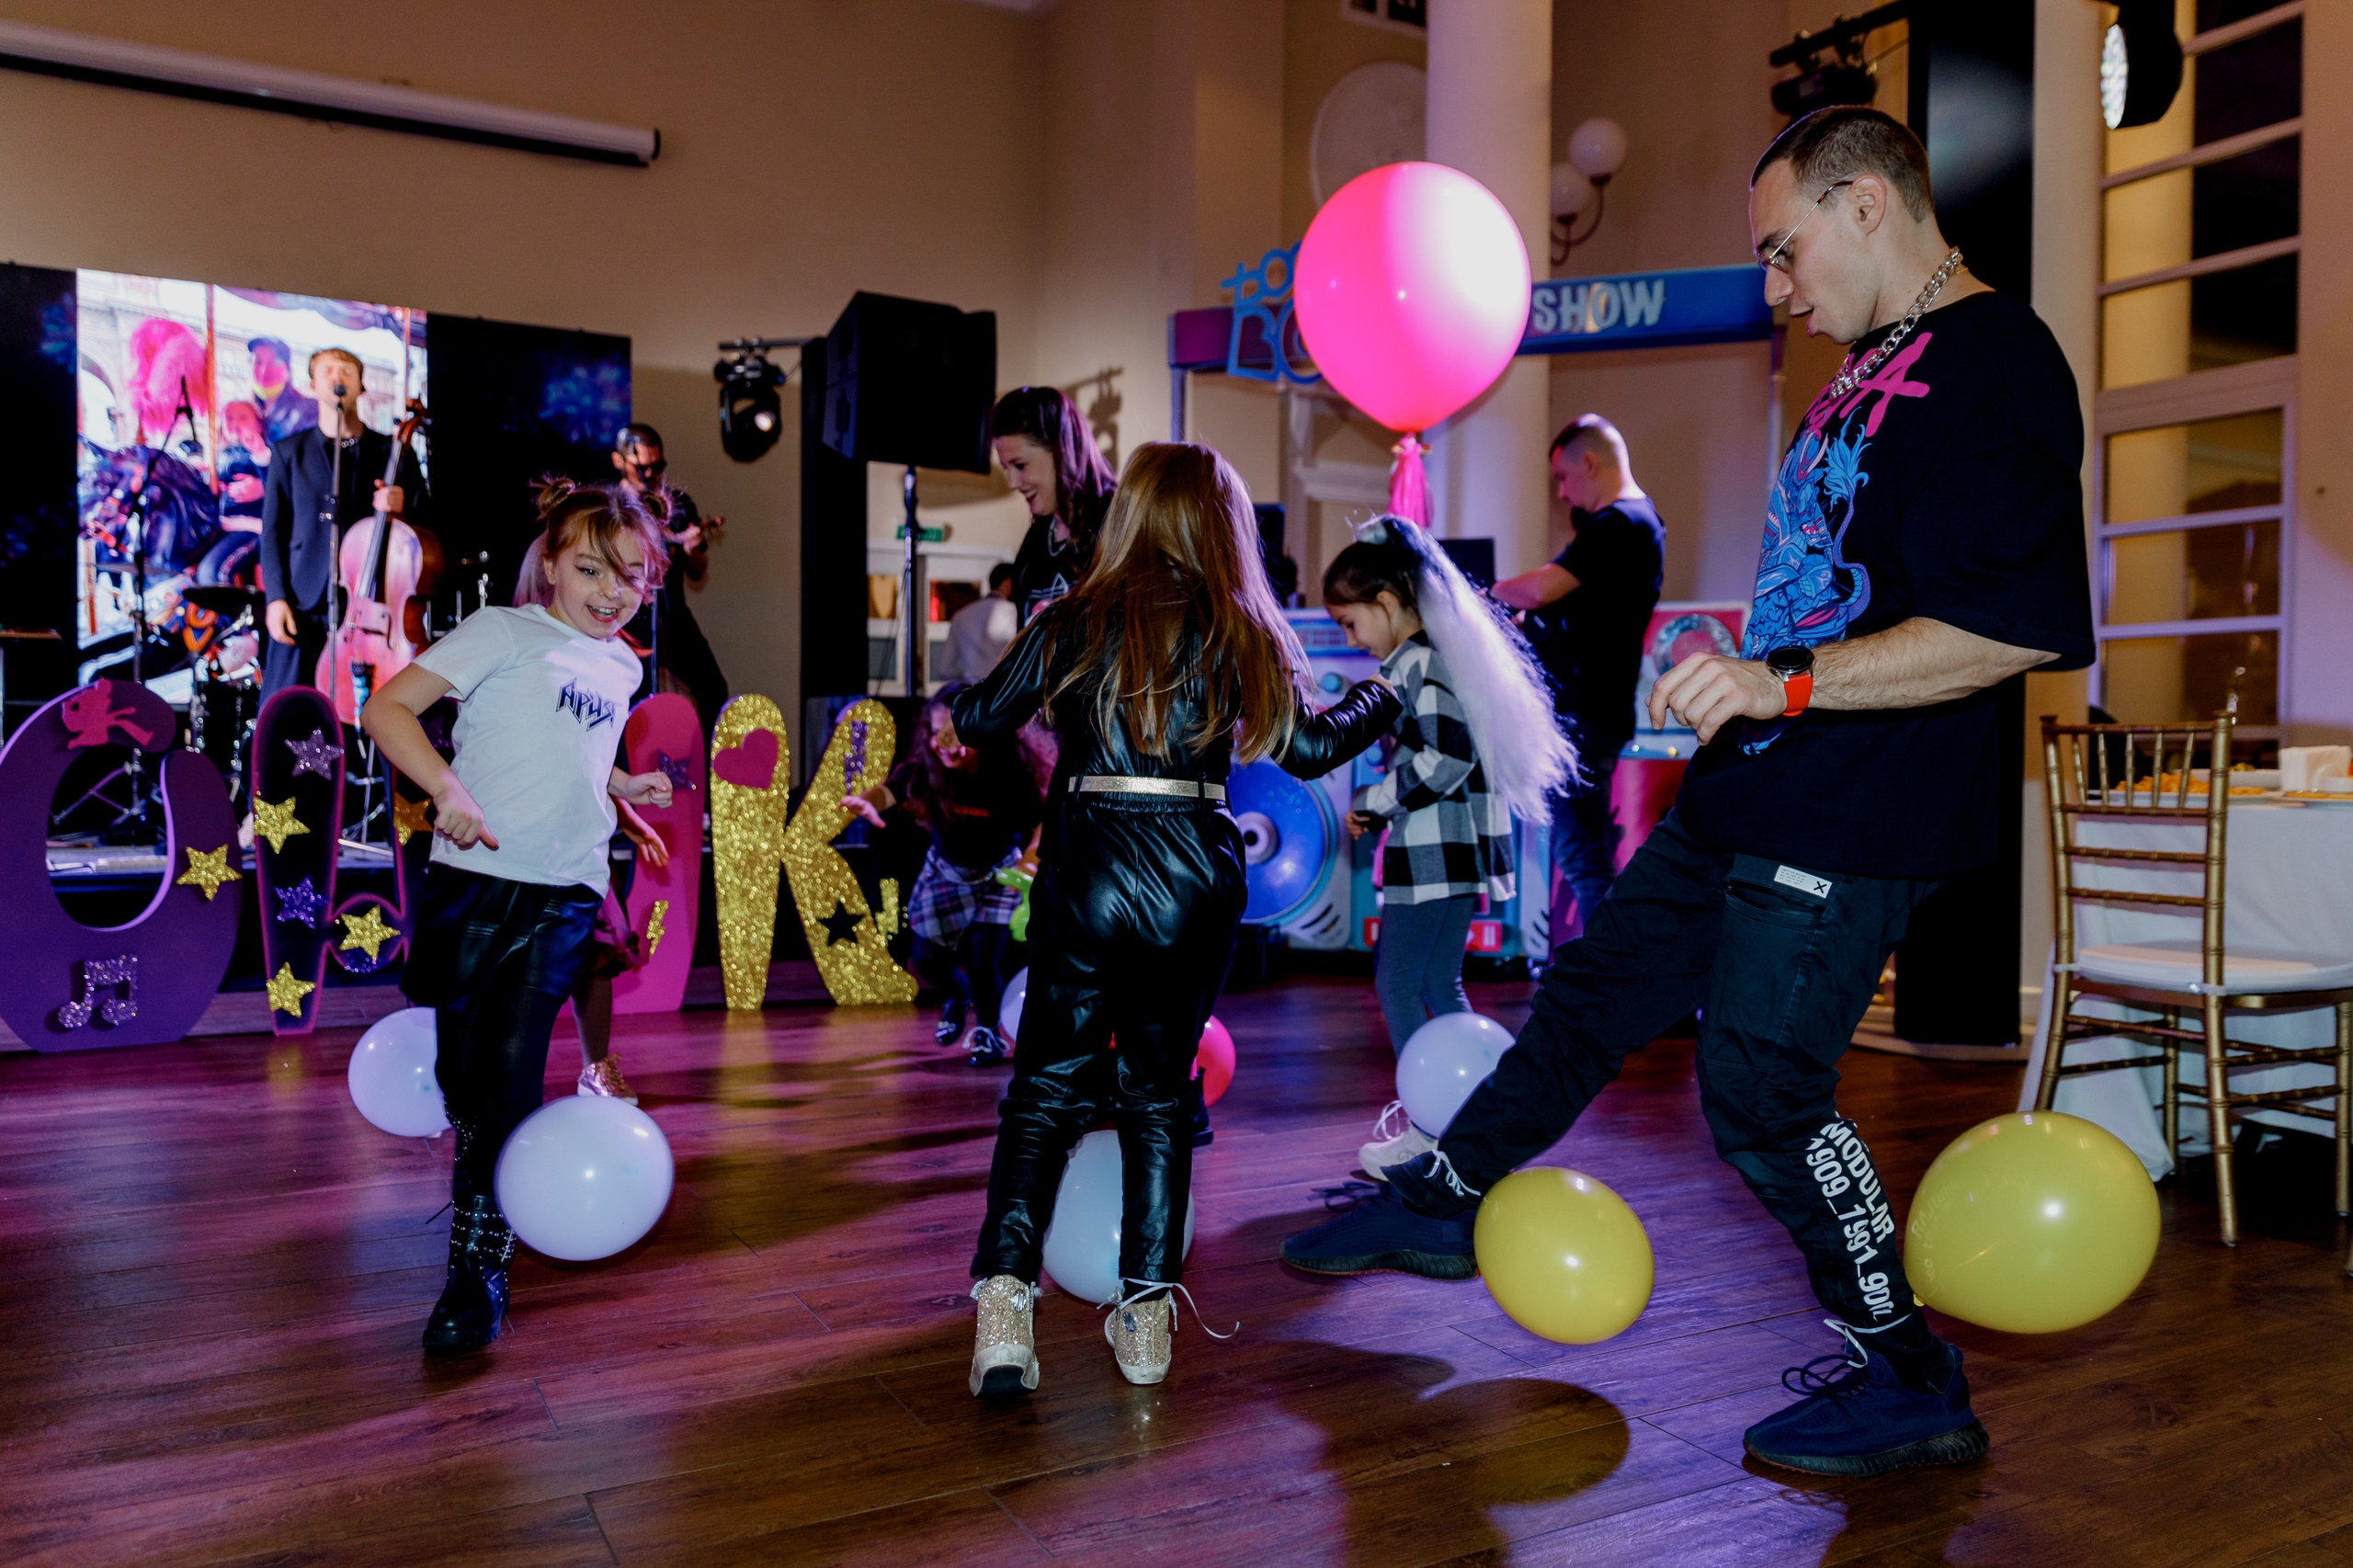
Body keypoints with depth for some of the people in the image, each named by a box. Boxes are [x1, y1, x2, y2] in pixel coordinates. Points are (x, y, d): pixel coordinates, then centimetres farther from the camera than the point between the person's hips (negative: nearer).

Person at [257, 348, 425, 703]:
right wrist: (275, 597, -2)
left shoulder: (392, 453, 12)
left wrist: (402, 507, -11)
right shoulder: (288, 452, 14)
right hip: (303, 605, 1)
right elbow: (273, 531, 10)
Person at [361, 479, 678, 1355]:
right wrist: (448, 789, -23)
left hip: (563, 899, 3)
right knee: (461, 1074, 8)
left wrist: (624, 787, 19)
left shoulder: (621, 668, 17)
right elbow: (386, 708, -9)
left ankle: (479, 1267, 4)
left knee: (510, 1079, -4)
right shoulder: (504, 632, -1)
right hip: (472, 882, -3)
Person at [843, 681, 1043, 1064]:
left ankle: (988, 1030, 21)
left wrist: (1031, 855, -46)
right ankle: (956, 997, 40)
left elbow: (1041, 820, -24)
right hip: (946, 872, 3)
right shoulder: (927, 768, -23)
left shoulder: (1008, 772, -28)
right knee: (927, 960, 2)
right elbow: (890, 789, -39)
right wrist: (868, 800, -64)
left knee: (982, 964, -12)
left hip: (999, 874, -3)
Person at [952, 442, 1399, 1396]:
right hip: (1197, 879, 1)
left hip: (1084, 870, -1)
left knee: (1049, 1084, 8)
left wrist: (953, 698, 30)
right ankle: (1147, 1316, 16)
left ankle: (1004, 1298, -4)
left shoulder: (1074, 621, 2)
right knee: (1158, 1090, 14)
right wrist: (1379, 701, 26)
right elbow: (1308, 747, 7)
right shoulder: (1240, 632, 3)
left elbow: (981, 720, 7)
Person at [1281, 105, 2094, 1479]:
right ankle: (1440, 1203, 33)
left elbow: (2025, 624, -24)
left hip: (1850, 822, -10)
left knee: (1761, 1089, -2)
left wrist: (1793, 683, -27)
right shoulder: (1877, 365, 15)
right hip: (1753, 794, 10)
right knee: (1594, 990, 16)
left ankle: (1912, 1385, 19)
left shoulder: (1995, 361, -15)